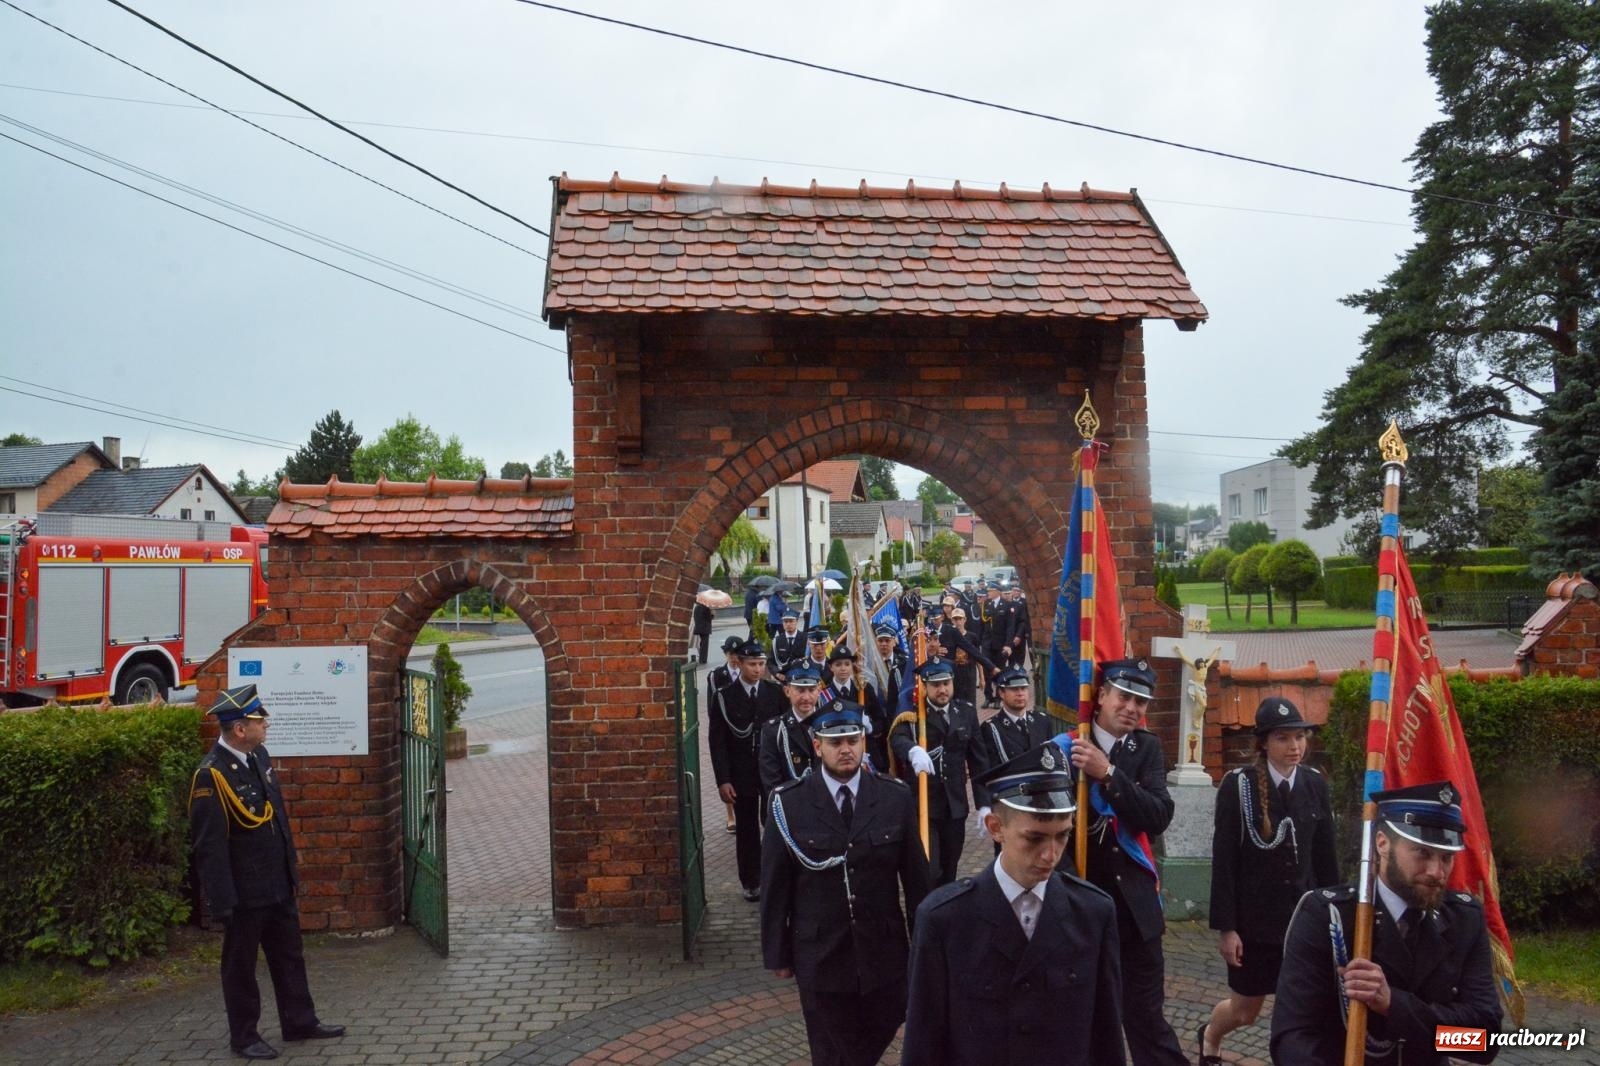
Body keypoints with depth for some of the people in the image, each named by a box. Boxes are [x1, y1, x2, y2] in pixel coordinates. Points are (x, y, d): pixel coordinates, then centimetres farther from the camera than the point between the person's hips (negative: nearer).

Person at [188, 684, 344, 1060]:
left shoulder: (258, 754, 2)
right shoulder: (212, 775, -23)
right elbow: (209, 846, -22)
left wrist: (290, 868, 16)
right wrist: (223, 903, -21)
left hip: (278, 884, 8)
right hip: (244, 892, -8)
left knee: (290, 956, 19)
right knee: (241, 965, 11)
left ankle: (300, 1022, 33)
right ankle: (244, 1037, 26)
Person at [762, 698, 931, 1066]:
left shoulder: (896, 798, -4)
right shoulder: (789, 803, -10)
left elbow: (916, 876, 1)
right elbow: (775, 885, -5)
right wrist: (777, 953, -2)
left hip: (883, 950, 2)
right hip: (819, 953, -2)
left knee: (883, 1029, 18)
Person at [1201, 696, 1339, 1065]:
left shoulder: (1315, 784, 1)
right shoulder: (1238, 784, -12)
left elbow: (1325, 856, 7)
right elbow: (1223, 861, -12)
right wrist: (1225, 926, -13)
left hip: (1304, 916, 3)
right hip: (1253, 919, -3)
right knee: (1245, 1011, 13)